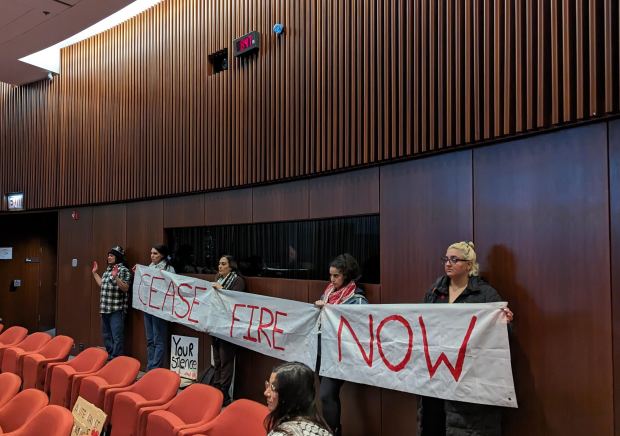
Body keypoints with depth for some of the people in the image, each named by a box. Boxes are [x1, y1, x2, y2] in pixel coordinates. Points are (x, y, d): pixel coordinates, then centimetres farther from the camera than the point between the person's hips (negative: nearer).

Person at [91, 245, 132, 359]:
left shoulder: (124, 270, -9)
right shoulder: (108, 269, 16)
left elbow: (125, 288, -18)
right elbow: (102, 284, 25)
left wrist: (115, 277, -28)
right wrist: (95, 273, 26)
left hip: (117, 309, -9)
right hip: (105, 308, 9)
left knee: (117, 337, -6)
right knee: (106, 335, 17)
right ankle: (108, 357, 28)